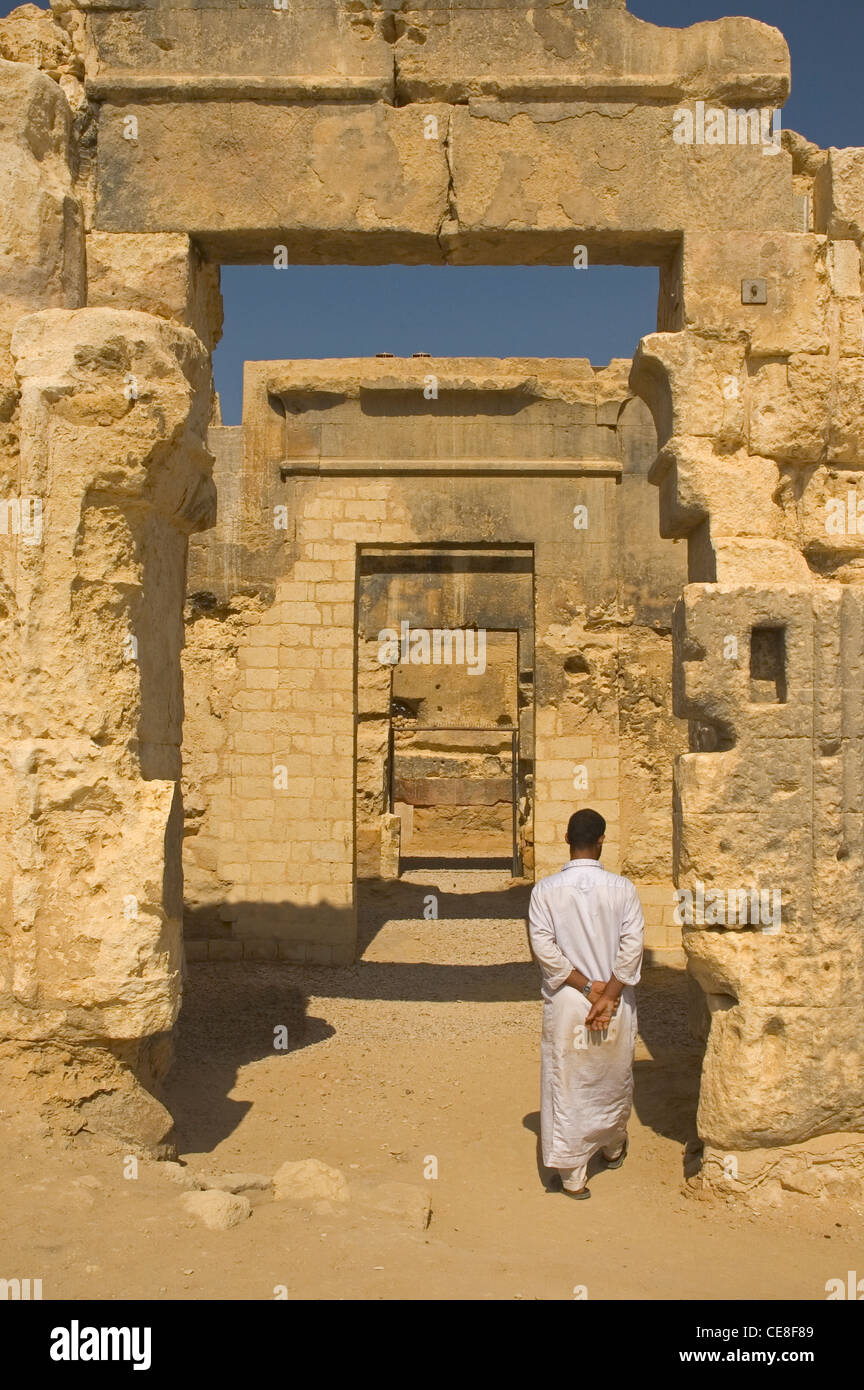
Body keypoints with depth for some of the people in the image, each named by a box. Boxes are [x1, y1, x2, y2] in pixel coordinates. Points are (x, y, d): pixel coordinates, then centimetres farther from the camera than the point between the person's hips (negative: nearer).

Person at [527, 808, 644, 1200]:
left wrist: (587, 987, -10)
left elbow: (544, 947, -13)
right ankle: (613, 1148, 43)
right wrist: (607, 995, -13)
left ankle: (572, 1177, 12)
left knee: (567, 1085, 7)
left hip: (565, 1004, -1)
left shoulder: (545, 890, -8)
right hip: (617, 1002, 2)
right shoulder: (622, 888, -7)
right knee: (614, 1078, 22)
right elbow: (632, 946, -13)